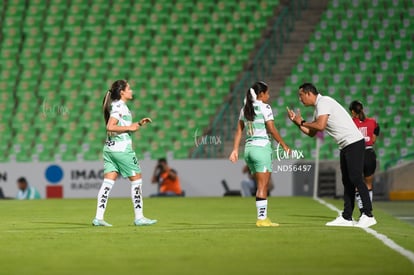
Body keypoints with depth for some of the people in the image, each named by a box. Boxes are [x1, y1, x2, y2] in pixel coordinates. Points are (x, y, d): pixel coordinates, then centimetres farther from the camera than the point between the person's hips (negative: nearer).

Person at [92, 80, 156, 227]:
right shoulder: (119, 106, -12)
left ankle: (99, 217, -4)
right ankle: (139, 217, 5)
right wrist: (129, 127, -16)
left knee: (108, 182, 3)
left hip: (109, 148, 9)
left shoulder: (119, 106, 17)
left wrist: (139, 124, 18)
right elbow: (110, 127, -23)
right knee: (136, 179, 2)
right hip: (122, 148, -9)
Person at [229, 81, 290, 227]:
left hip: (249, 148, 7)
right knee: (262, 186, -5)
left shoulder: (245, 109, 13)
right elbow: (271, 129, -12)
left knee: (262, 185, 13)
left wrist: (235, 150, 11)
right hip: (262, 147, -7)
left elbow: (239, 130, 11)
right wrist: (284, 145, -4)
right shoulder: (264, 107, -7)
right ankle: (262, 218, -7)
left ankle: (263, 217, 12)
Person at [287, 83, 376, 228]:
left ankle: (368, 215, -14)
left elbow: (320, 126, -22)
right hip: (345, 146, 10)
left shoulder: (324, 102, -11)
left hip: (354, 143, -10)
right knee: (347, 182, 7)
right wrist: (298, 122, 11)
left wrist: (302, 122, -7)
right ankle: (346, 218, 7)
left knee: (355, 179, -13)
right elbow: (311, 133, 23)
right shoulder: (318, 107, 20)